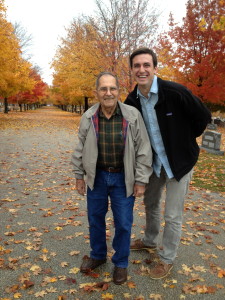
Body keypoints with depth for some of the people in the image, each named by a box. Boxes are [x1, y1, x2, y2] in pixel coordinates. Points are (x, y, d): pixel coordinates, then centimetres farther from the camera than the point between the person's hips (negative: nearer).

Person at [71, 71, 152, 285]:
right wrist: (79, 176, 6)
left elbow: (143, 150, -8)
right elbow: (80, 149, 4)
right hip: (96, 176, 3)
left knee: (123, 223, 8)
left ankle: (121, 262, 32)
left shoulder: (133, 116, -12)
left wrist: (141, 180, -7)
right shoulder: (88, 117, -5)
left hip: (123, 178, -2)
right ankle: (97, 255, 42)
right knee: (95, 218, 17)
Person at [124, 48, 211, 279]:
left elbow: (203, 117, -11)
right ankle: (149, 241, 47)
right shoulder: (132, 101, -7)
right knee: (150, 203, 22)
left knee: (172, 216, 3)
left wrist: (184, 141, 0)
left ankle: (167, 258, 26)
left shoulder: (176, 92, -23)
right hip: (153, 162, 6)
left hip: (179, 161, -5)